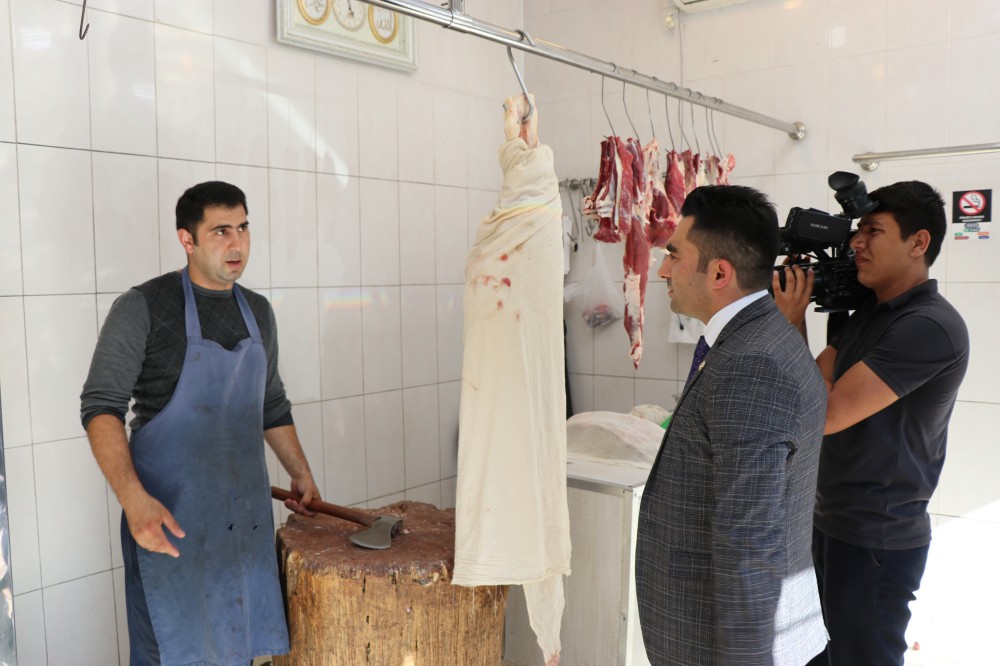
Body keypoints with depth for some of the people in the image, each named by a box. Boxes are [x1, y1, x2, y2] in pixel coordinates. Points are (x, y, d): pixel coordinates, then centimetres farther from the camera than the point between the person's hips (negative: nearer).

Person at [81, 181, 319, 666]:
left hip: (246, 510, 5)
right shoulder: (144, 307, -9)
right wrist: (133, 499, -25)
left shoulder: (257, 312, 9)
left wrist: (301, 474, 18)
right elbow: (101, 407, -13)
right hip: (170, 514, -5)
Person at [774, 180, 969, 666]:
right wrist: (796, 317, -6)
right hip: (830, 523, 9)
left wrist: (788, 326, -19)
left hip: (876, 540, -9)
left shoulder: (930, 326, -22)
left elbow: (825, 415, -27)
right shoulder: (868, 314, 8)